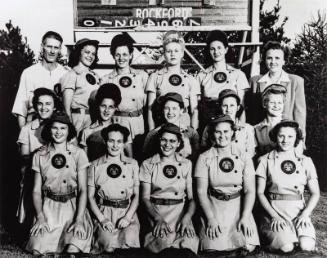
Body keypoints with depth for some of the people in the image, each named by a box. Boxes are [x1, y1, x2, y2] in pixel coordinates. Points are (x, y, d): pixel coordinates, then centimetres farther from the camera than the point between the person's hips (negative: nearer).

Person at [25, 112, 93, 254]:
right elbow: (36, 191, 7)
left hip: (73, 207, -1)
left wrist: (79, 220, -15)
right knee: (38, 249, -22)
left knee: (73, 249, -26)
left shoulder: (78, 154, 1)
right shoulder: (39, 156, 6)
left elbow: (83, 190, -3)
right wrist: (40, 217, -9)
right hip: (48, 207, 2)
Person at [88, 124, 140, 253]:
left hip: (127, 212, 1)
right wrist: (102, 219, -6)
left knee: (129, 241, -27)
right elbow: (91, 196, 7)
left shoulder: (133, 164, 10)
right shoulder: (95, 165, 7)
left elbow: (136, 194, 8)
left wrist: (128, 217, -7)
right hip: (104, 212, -1)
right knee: (109, 244, -27)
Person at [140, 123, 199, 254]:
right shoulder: (148, 164, 8)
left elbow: (192, 197, 5)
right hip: (156, 212, -1)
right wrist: (158, 218, -14)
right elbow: (145, 197, 3)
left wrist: (187, 218, -15)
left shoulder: (186, 164, 11)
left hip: (181, 212, 1)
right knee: (164, 243, -31)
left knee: (188, 243, -28)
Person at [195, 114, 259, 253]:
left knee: (249, 247, -18)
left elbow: (250, 190, -1)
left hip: (239, 206, 1)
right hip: (214, 207, -1)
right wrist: (211, 218, -13)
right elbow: (201, 191, -3)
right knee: (213, 248, -20)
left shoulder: (244, 158, 4)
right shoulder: (204, 158, 0)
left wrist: (245, 217, -13)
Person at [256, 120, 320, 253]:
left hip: (299, 212, 2)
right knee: (286, 247, -25)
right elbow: (260, 192, 0)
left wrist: (305, 214, -7)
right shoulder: (266, 160, 2)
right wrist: (274, 215, -11)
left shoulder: (306, 161, 7)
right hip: (274, 212, -2)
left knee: (306, 246, -22)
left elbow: (315, 193, 9)